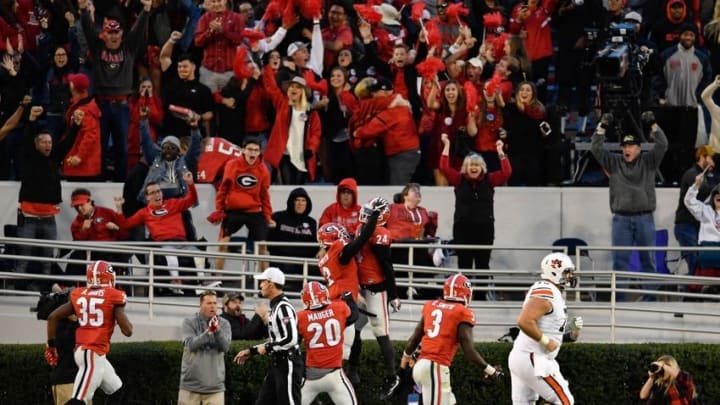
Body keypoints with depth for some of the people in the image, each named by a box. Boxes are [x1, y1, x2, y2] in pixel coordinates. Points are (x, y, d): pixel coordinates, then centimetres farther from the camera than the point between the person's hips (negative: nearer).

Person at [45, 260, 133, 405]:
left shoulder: (79, 296, 9)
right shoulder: (113, 297, -7)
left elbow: (53, 317, 7)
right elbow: (127, 331, -8)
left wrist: (51, 344, 15)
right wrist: (122, 315, 13)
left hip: (82, 350, 7)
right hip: (93, 354, -7)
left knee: (116, 390, 22)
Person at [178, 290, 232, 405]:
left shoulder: (224, 324, 3)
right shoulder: (189, 322, 0)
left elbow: (225, 347, -10)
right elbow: (191, 345, -14)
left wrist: (217, 330, -26)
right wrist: (208, 331, -27)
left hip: (215, 385, 1)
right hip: (191, 382, -1)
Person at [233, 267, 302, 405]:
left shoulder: (283, 307, -17)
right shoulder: (275, 307, 15)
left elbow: (290, 340, -25)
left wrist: (267, 348, -13)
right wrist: (251, 351, 20)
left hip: (288, 364, -10)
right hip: (277, 364, 10)